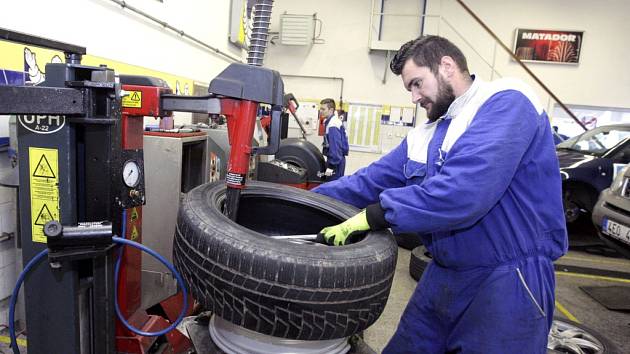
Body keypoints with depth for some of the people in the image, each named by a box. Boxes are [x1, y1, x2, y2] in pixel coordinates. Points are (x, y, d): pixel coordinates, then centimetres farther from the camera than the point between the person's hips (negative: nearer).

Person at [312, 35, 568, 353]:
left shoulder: (507, 104, -16)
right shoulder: (424, 136, 9)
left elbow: (462, 190, -30)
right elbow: (371, 181, 7)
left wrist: (371, 216, -26)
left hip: (506, 282, -7)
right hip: (441, 275, 8)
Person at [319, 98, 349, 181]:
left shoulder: (332, 126, -21)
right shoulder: (335, 121, 11)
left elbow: (335, 147, -24)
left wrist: (331, 166, -23)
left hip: (335, 161, -10)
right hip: (338, 159, 10)